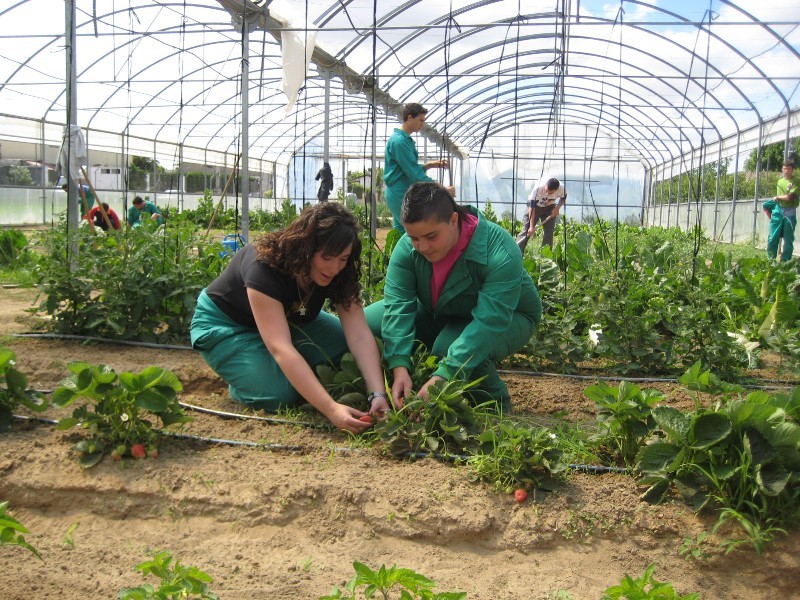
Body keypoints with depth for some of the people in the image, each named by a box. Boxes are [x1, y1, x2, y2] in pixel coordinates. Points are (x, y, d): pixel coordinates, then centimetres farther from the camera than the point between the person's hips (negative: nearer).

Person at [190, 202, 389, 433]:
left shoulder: (338, 272, -20)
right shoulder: (265, 266, -38)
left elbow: (360, 336, -27)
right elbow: (280, 348, -45)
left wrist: (378, 394, -42)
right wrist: (331, 409, -53)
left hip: (287, 319, 6)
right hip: (224, 325, -6)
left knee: (343, 343, -18)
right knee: (279, 394, -27)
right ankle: (241, 381, 3)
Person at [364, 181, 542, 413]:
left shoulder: (500, 253, -36)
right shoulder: (407, 247, -22)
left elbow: (489, 322, -41)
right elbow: (398, 305, -26)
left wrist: (444, 375, -49)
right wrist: (400, 366, -39)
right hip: (438, 315, 5)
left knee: (451, 348, -38)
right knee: (367, 321, -13)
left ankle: (495, 402, -7)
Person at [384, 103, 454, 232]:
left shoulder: (406, 139, 15)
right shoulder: (399, 141, -16)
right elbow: (415, 174, -20)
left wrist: (430, 165, 7)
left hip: (401, 193, 10)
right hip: (401, 194, -10)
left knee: (401, 231, 12)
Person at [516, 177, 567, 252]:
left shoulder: (561, 189, -29)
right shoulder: (538, 187, -37)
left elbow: (563, 198, -3)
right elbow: (532, 206, -34)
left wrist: (557, 208, -22)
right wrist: (531, 226, -36)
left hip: (549, 208, 2)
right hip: (534, 206, -2)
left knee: (549, 232, -4)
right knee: (526, 231, -7)